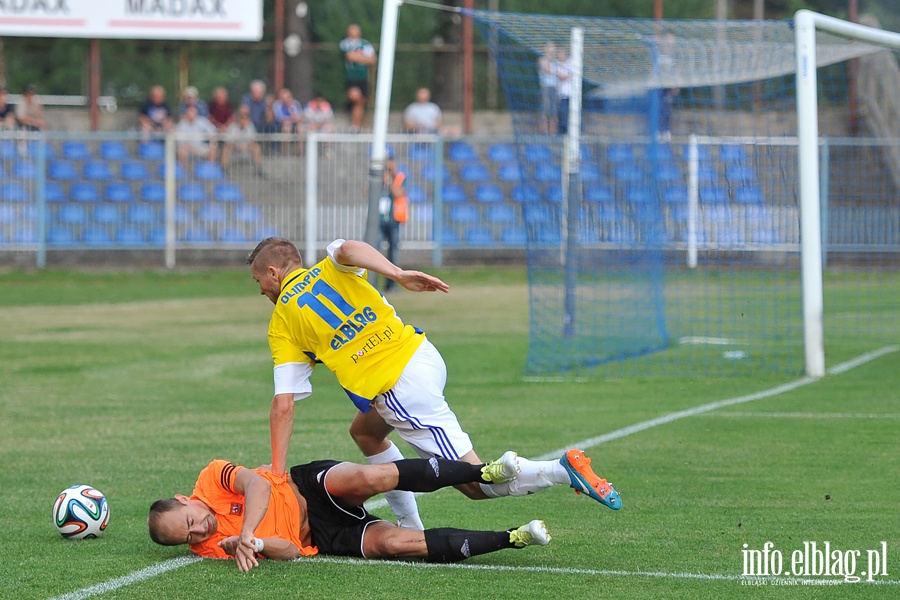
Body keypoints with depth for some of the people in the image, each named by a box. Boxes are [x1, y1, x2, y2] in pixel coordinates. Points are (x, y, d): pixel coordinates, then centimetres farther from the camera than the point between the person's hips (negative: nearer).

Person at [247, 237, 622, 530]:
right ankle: (410, 529, 22)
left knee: (475, 482, -1)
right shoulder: (329, 270, 15)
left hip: (402, 392, -7)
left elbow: (283, 405, -1)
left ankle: (564, 470, -21)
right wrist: (399, 274, -25)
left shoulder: (282, 325, 5)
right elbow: (348, 248, -11)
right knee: (364, 431, 29)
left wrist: (276, 471, 2)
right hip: (424, 355, 7)